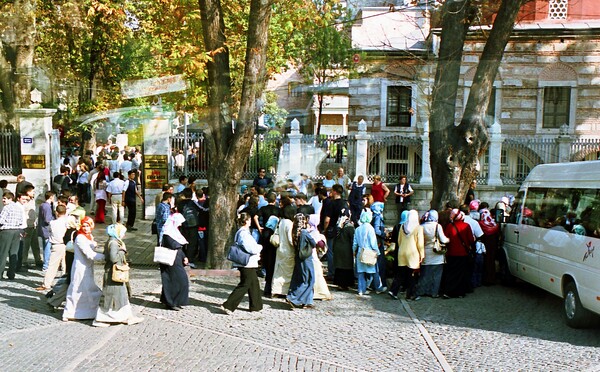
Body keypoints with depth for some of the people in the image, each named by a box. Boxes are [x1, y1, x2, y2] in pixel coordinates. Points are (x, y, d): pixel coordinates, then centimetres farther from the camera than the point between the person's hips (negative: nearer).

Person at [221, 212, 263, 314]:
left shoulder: (239, 233, 10)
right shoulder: (244, 234, -20)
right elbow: (251, 249, -25)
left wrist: (257, 250, 10)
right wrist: (260, 247, -4)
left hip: (248, 264, 10)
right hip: (247, 264, -10)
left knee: (254, 283, 18)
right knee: (244, 286, -4)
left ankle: (256, 305, 28)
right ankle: (228, 305, -4)